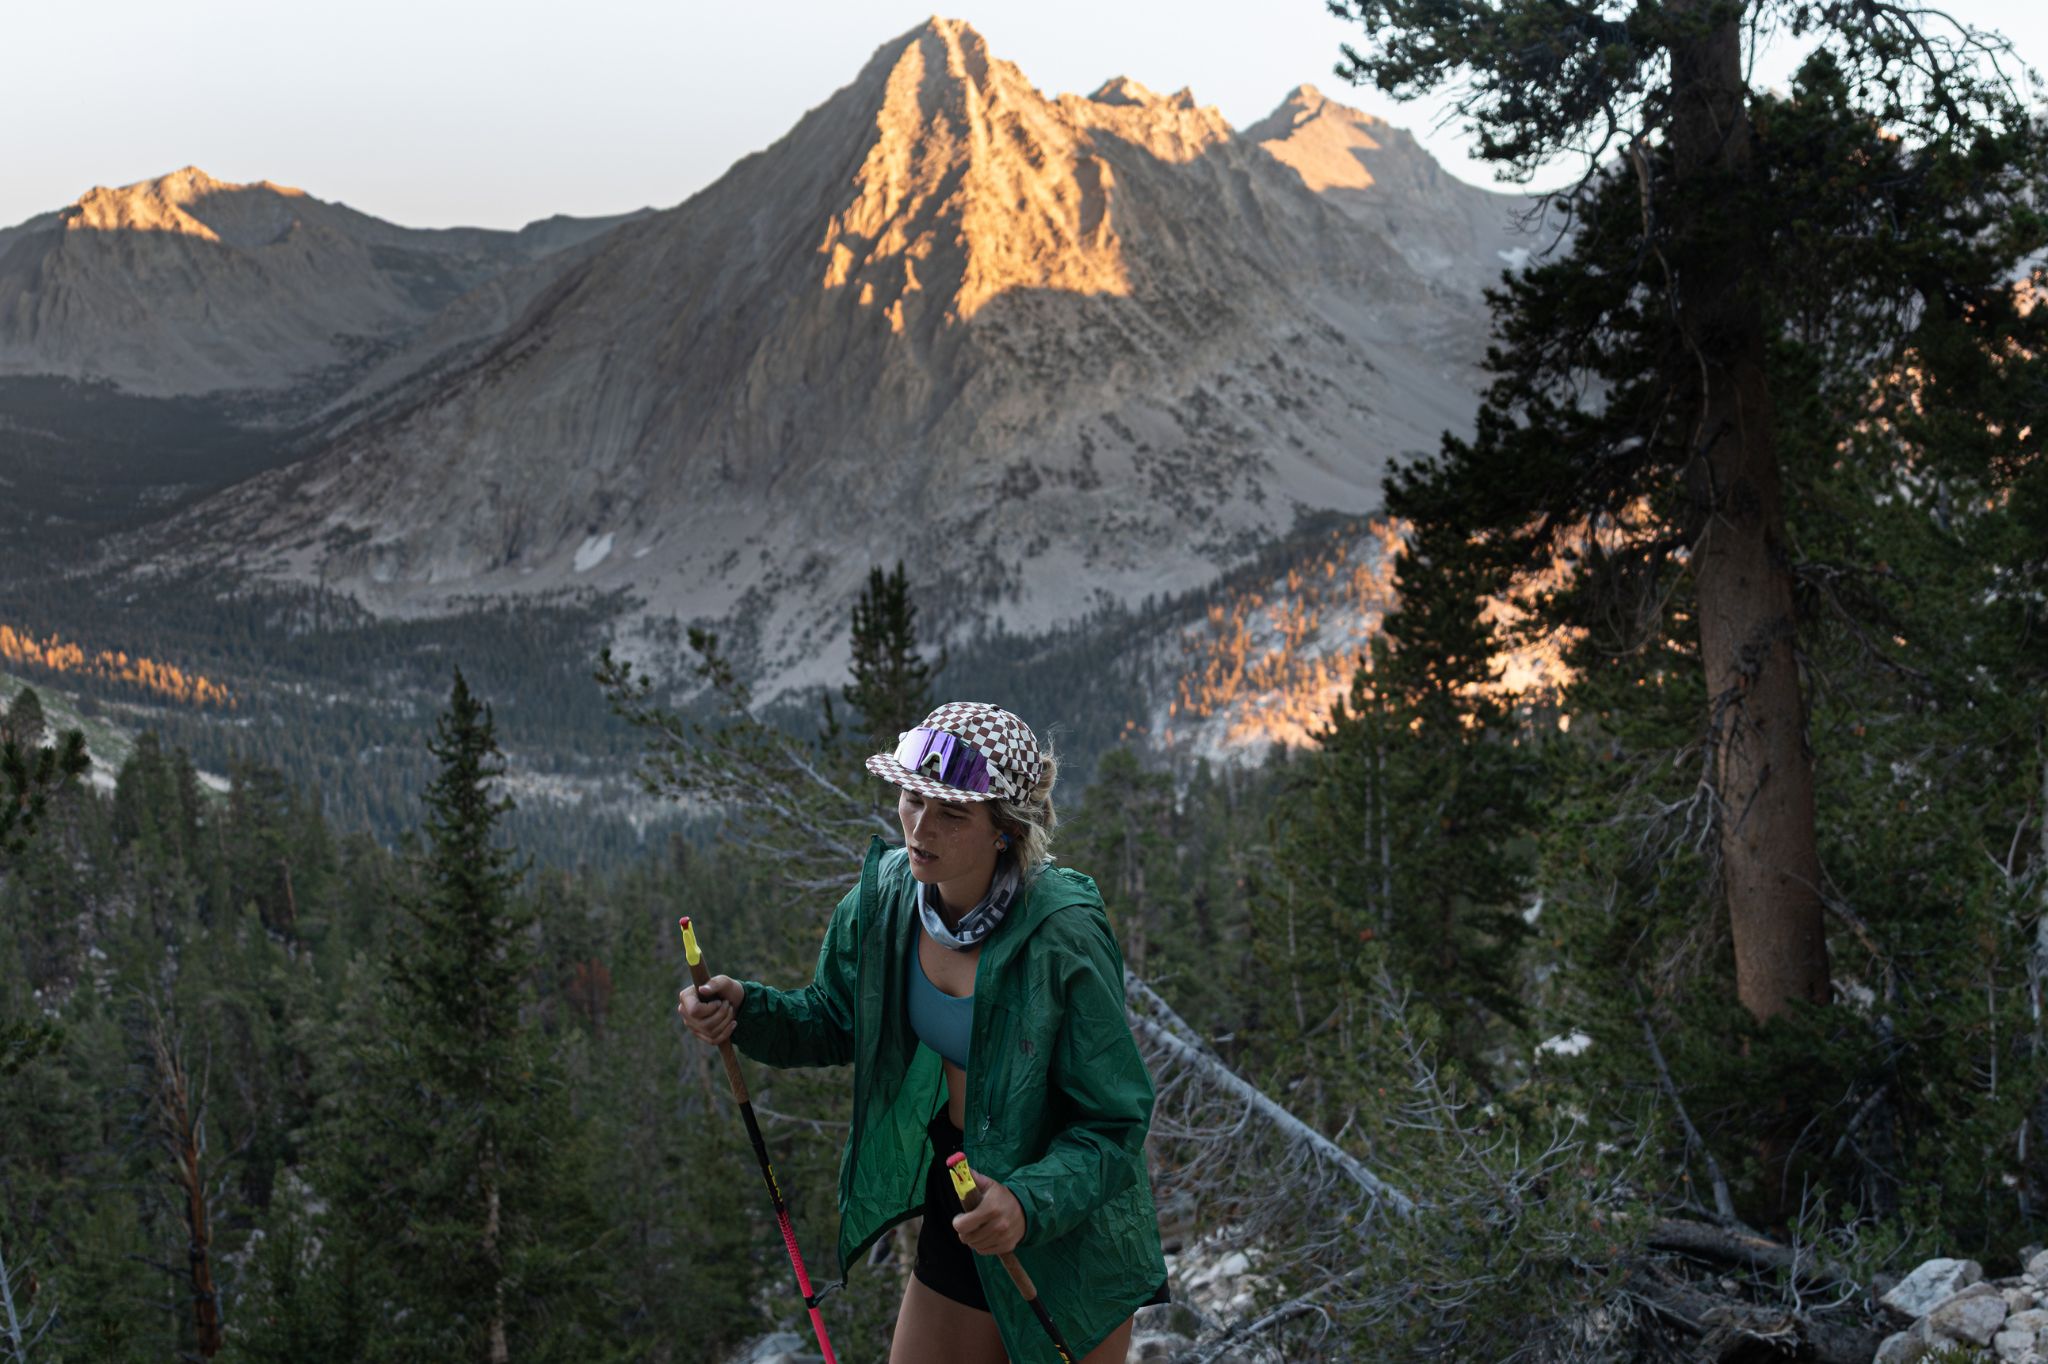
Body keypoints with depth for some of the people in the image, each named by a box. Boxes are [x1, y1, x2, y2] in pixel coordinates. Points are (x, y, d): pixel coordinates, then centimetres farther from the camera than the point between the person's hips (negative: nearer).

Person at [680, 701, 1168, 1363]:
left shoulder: (1064, 936, -27)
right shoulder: (886, 892, -10)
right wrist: (746, 1011, -12)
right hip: (956, 1213, 5)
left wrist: (1028, 1203, -38)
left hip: (1069, 1231, -5)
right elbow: (836, 1021, 6)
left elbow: (1113, 1124, -22)